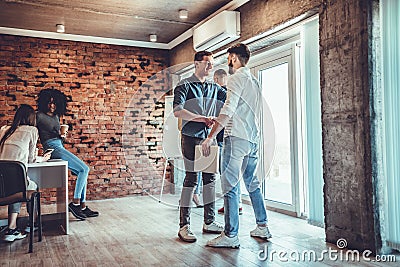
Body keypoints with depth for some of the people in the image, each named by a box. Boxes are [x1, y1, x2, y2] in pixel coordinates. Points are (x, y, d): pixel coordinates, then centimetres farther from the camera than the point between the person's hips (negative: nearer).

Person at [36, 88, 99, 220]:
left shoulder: (56, 116, 19)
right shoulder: (39, 116, -4)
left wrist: (62, 136, 3)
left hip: (60, 148, 8)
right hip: (53, 148, -8)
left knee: (82, 172, 0)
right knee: (84, 169, -17)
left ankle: (83, 207, 1)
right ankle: (75, 203, -13)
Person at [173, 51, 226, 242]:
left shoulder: (213, 87, 16)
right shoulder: (185, 85, -2)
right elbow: (177, 111, -15)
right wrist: (204, 118, -16)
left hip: (208, 137, 6)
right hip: (191, 138, -6)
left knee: (210, 178, 8)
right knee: (191, 179, -6)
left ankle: (209, 222, 18)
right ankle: (184, 226, 2)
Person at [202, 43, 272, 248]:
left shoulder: (237, 78, -5)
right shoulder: (254, 81, 21)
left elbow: (228, 110, -17)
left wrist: (210, 137, -18)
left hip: (237, 138, -9)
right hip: (254, 139, 9)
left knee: (230, 186, -7)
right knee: (252, 183, 16)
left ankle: (230, 235, -5)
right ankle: (262, 227, 23)